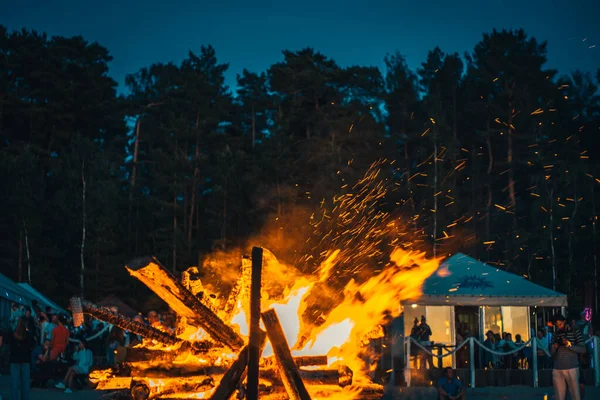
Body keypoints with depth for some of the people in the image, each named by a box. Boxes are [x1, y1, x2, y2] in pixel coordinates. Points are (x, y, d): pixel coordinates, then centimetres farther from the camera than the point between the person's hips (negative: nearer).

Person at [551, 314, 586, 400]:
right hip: (557, 370, 3)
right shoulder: (555, 334, 13)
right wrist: (555, 347, -7)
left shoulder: (575, 332, 2)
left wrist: (569, 344, -17)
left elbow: (583, 349, -5)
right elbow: (551, 353, 15)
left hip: (571, 368, -3)